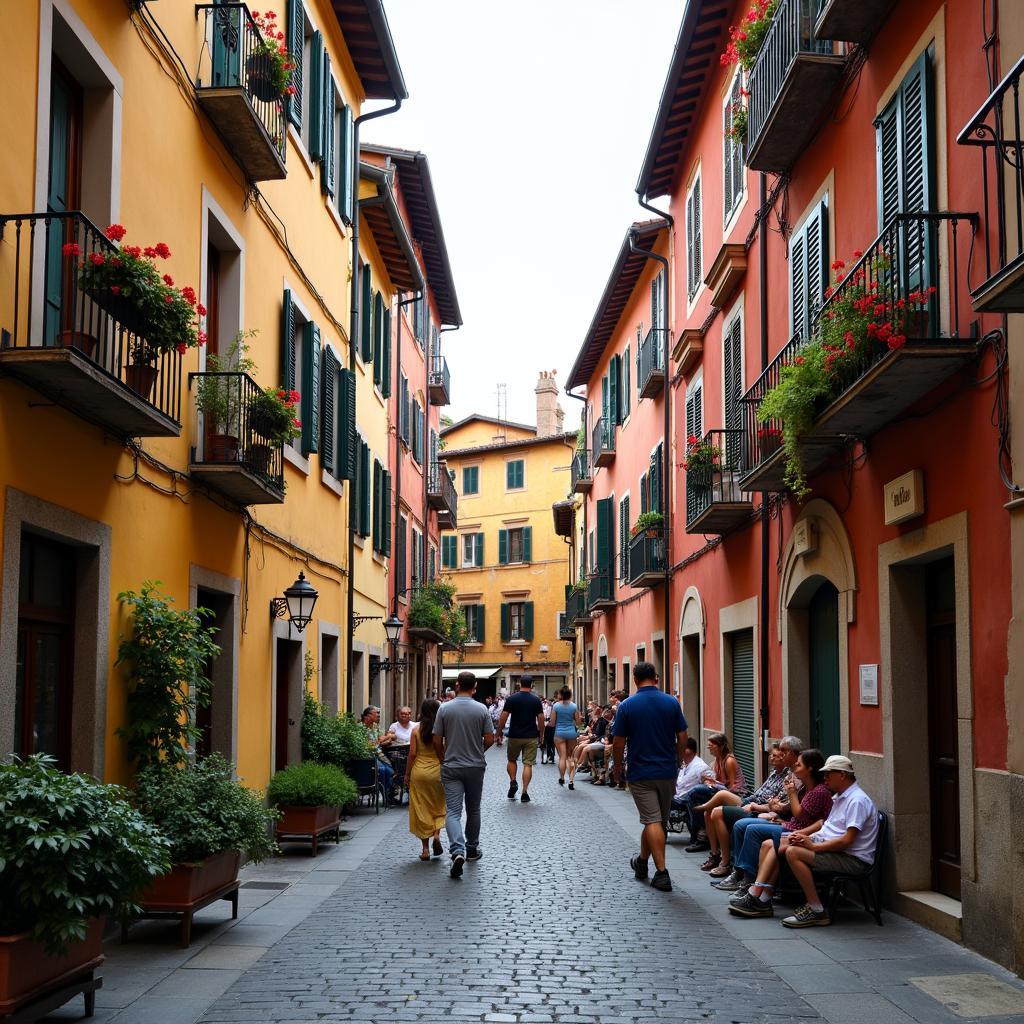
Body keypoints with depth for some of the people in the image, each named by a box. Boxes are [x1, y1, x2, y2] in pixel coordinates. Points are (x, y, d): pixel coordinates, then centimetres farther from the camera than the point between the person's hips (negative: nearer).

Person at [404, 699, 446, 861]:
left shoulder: (416, 729, -4)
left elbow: (412, 754, -5)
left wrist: (407, 775, 4)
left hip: (419, 772, 0)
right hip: (438, 771, 0)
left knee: (421, 809, 6)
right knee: (438, 806, 19)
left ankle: (425, 849, 6)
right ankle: (436, 834, -4)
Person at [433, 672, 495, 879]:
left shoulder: (444, 709, -6)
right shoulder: (481, 709, -6)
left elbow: (437, 741, -4)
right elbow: (489, 739, -5)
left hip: (451, 768, -1)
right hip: (475, 767, 1)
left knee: (453, 811, -5)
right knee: (473, 810, 17)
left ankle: (457, 851, -25)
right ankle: (472, 849, 30)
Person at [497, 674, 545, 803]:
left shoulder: (512, 699, -4)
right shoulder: (536, 700, -1)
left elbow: (503, 717, -6)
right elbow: (541, 720, 0)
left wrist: (499, 733, 5)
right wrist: (541, 735, 11)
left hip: (514, 736, 0)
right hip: (531, 737, 0)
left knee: (512, 760, 21)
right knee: (528, 764, 1)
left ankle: (513, 782, 3)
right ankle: (524, 792, -4)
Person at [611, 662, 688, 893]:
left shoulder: (627, 706, -8)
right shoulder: (672, 703, -2)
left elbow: (618, 744, -6)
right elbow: (683, 738, 2)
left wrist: (618, 768, 10)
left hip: (641, 773, -3)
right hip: (667, 772, 3)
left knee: (652, 821, -4)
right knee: (660, 820, 17)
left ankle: (662, 873, -11)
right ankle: (642, 863, 32)